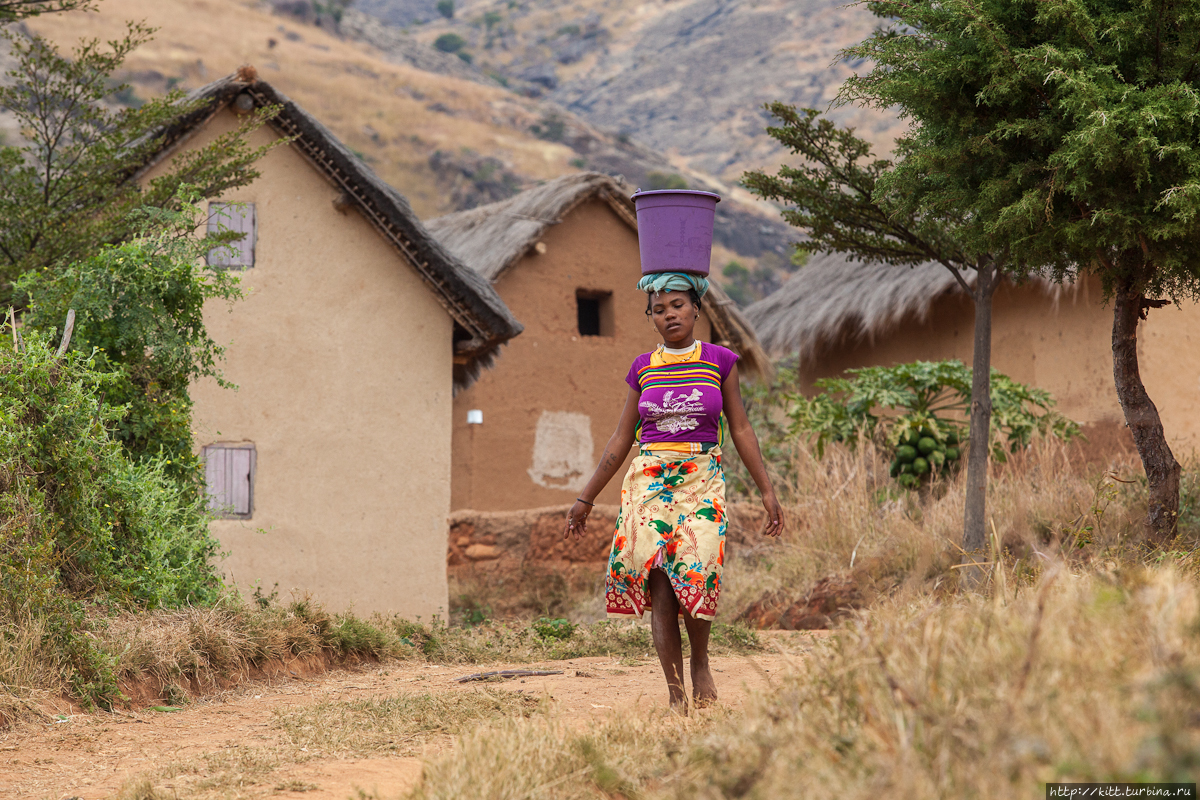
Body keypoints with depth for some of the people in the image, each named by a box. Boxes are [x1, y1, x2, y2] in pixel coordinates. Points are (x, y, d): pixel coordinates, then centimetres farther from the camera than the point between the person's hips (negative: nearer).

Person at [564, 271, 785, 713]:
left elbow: (740, 430, 8)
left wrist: (767, 490, 2)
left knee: (696, 570, -22)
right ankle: (675, 693, -5)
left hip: (702, 481, -2)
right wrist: (585, 498, 14)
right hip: (649, 480, 2)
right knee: (658, 583, -10)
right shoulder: (642, 369, 10)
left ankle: (700, 663, 4)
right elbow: (621, 440, 15)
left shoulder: (719, 361, 6)